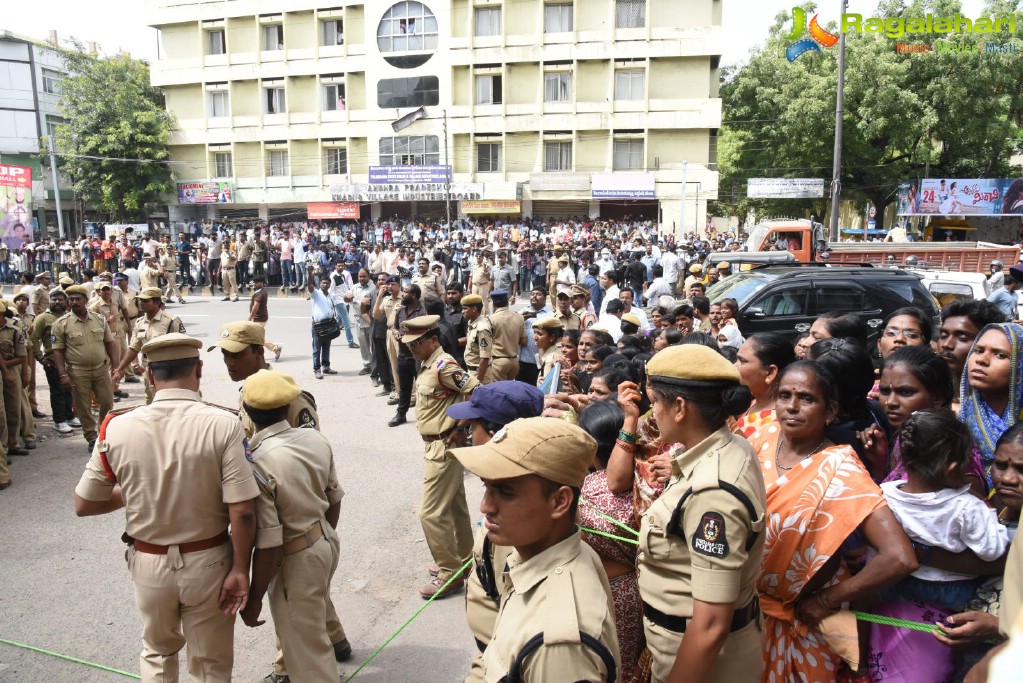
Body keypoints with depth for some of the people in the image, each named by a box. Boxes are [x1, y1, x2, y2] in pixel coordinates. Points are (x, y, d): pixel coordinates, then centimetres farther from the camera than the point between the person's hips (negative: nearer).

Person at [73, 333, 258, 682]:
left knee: (157, 651, 30)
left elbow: (83, 505, -1)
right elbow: (242, 511, -22)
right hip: (208, 561, -2)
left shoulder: (117, 428, -13)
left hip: (148, 562, 2)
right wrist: (240, 568, -10)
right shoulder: (222, 424, -21)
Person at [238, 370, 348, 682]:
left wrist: (253, 598, -11)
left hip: (296, 559, -7)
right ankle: (333, 641, 61)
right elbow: (334, 501, 4)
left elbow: (268, 545, -24)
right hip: (327, 542, 7)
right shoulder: (316, 439, -8)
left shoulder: (256, 463, -27)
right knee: (316, 600, 35)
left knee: (305, 649, 13)